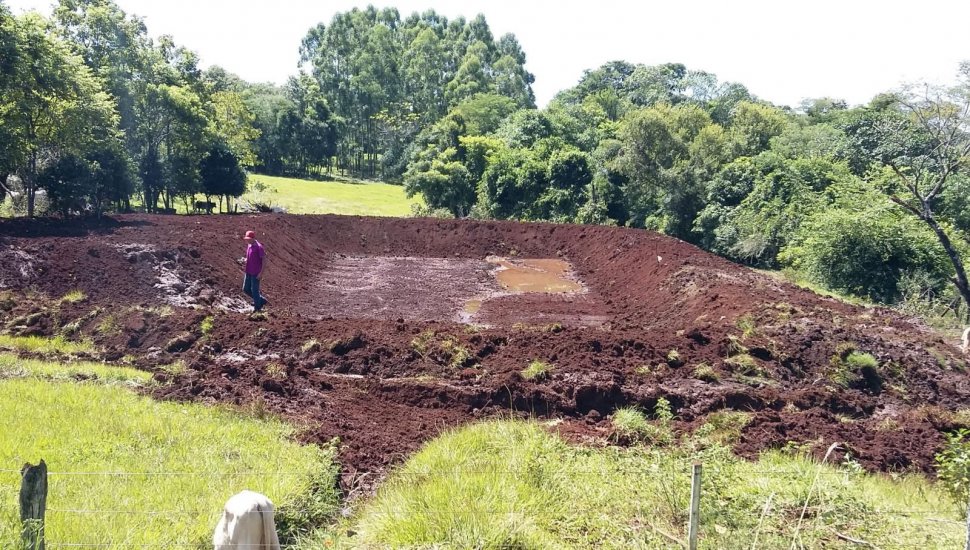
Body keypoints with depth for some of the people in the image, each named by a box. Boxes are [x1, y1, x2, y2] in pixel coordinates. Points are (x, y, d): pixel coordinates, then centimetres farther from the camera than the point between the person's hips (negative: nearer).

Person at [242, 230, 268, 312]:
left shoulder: (259, 247, -20)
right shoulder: (249, 245, 5)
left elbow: (264, 259, -18)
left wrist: (261, 272, -19)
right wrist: (246, 259, 5)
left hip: (256, 273, -9)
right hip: (249, 272, 9)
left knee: (254, 290, 2)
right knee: (246, 289, 14)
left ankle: (257, 307, 21)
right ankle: (262, 301, 28)